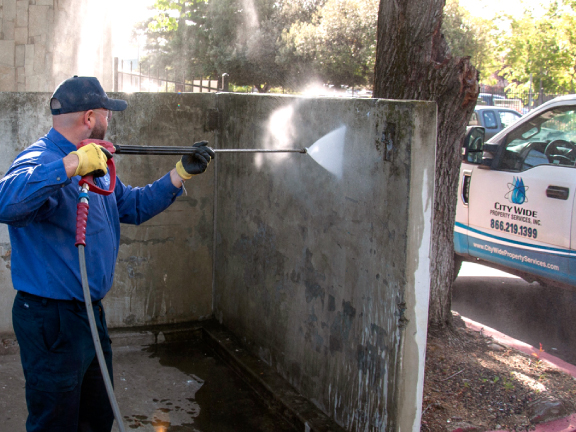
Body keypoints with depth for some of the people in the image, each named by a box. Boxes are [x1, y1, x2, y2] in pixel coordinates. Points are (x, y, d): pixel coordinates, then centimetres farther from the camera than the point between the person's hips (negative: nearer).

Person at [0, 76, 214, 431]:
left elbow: (133, 206, 21)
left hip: (91, 313, 9)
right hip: (51, 321, -9)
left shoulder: (96, 166, 10)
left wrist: (182, 173, 14)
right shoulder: (40, 161, -20)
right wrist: (71, 165, -40)